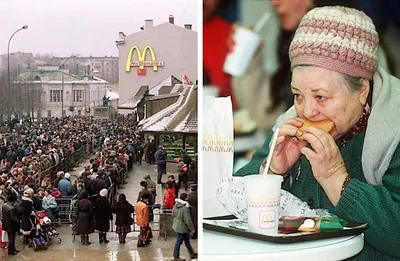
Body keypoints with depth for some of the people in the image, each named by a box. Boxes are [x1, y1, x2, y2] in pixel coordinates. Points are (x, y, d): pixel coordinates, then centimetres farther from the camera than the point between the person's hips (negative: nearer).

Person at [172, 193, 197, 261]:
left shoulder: (176, 205, -3)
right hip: (182, 228, -9)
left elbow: (173, 214, 11)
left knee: (187, 240, 21)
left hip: (177, 225, 9)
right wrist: (192, 230, -14)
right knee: (179, 242, 6)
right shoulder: (185, 208, -30)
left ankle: (192, 253, 35)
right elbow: (188, 221, -26)